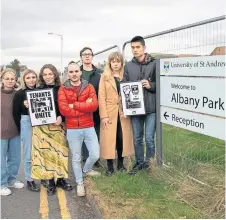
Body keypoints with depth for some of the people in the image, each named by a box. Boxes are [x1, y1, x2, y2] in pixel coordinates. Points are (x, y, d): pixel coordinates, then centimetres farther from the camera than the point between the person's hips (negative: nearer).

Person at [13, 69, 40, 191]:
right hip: (26, 124, -3)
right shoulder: (19, 94, -4)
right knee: (28, 154, 3)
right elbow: (15, 113, -3)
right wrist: (20, 129, -6)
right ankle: (29, 180, 15)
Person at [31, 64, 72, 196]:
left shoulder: (61, 89, 2)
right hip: (42, 126, 0)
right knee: (45, 152, 1)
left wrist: (61, 117, -16)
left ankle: (61, 178, 18)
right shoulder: (38, 90, 6)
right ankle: (49, 181, 11)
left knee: (59, 152, 4)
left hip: (57, 125, 0)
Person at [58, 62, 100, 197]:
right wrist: (85, 106, -15)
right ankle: (80, 183, 28)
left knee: (95, 155, 5)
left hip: (89, 127, 2)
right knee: (76, 158, 10)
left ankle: (86, 170, 38)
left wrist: (74, 105, -16)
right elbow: (63, 109, -16)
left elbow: (94, 105, -13)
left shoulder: (89, 87, 1)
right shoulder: (63, 89, -3)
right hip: (72, 129, -1)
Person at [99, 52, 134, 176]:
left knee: (123, 138, 6)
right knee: (109, 139, 0)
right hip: (109, 113, -2)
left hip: (123, 112, 2)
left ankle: (120, 163, 22)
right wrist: (104, 115, -11)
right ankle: (110, 167, 10)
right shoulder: (104, 77, 3)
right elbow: (101, 97, -3)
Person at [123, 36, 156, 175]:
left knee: (149, 138, 1)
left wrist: (151, 85, -19)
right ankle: (139, 162, 28)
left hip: (151, 108, -3)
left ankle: (149, 163, 21)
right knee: (137, 138, 13)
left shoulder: (154, 64, -3)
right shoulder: (128, 66, 8)